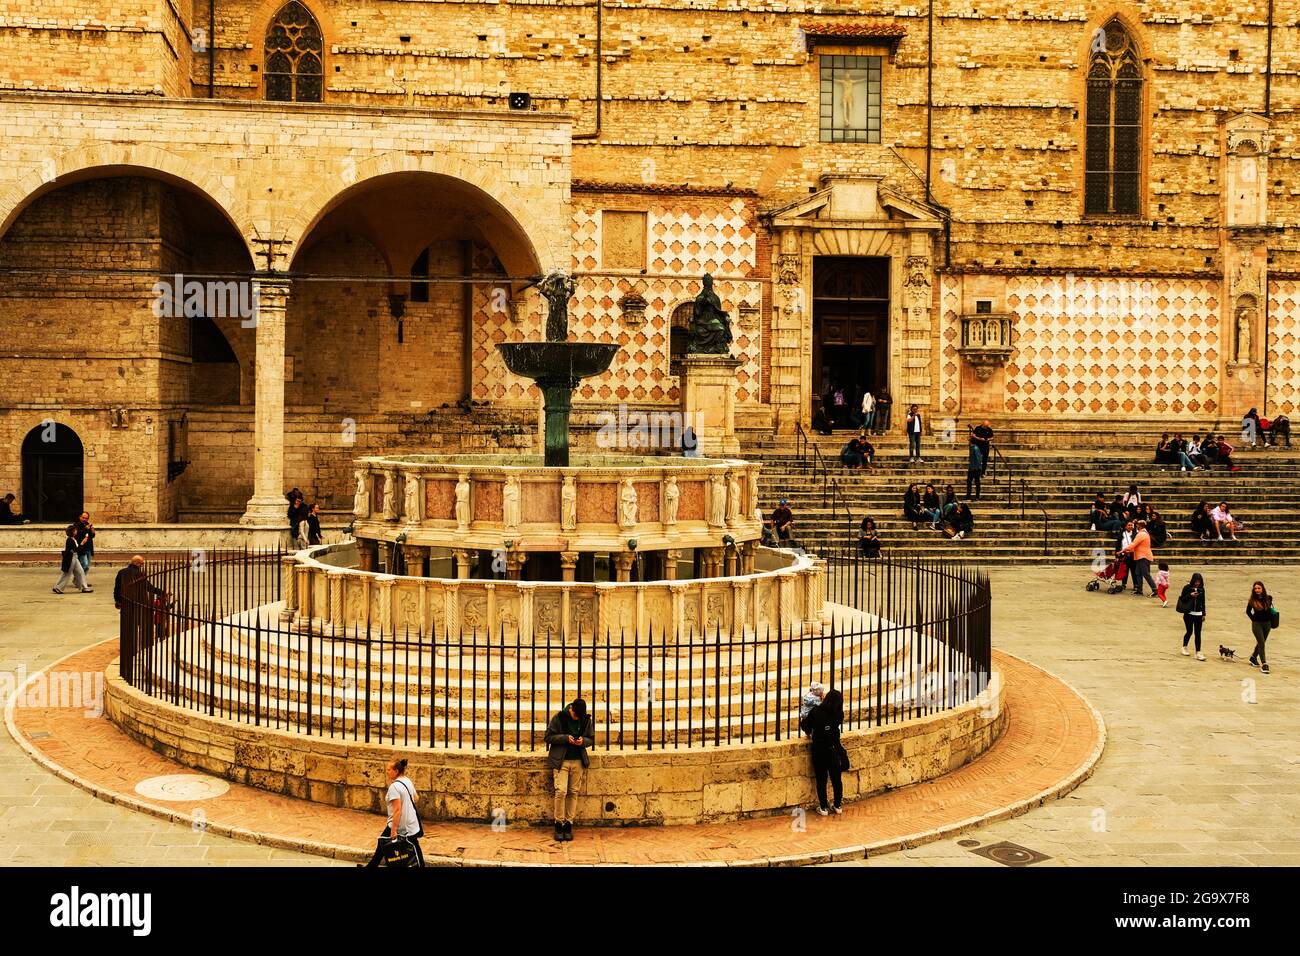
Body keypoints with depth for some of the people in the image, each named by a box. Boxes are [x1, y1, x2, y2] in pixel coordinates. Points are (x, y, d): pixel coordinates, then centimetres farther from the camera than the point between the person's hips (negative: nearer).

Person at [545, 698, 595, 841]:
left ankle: (568, 824, 11)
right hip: (560, 761, -3)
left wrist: (583, 741, -12)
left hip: (578, 761, 3)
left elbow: (591, 739, 11)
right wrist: (565, 738, -17)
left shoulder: (587, 720, 2)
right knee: (561, 791, -12)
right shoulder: (559, 718, -6)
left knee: (574, 793, 3)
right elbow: (548, 737, -3)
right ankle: (559, 824, 0)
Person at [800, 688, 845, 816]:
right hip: (833, 750, 1)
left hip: (819, 751, -1)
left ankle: (823, 808, 13)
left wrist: (810, 733, 22)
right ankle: (838, 805, 25)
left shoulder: (816, 711, -10)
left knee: (821, 779, 8)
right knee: (836, 778, 15)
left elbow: (805, 725, -2)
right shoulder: (838, 714, -6)